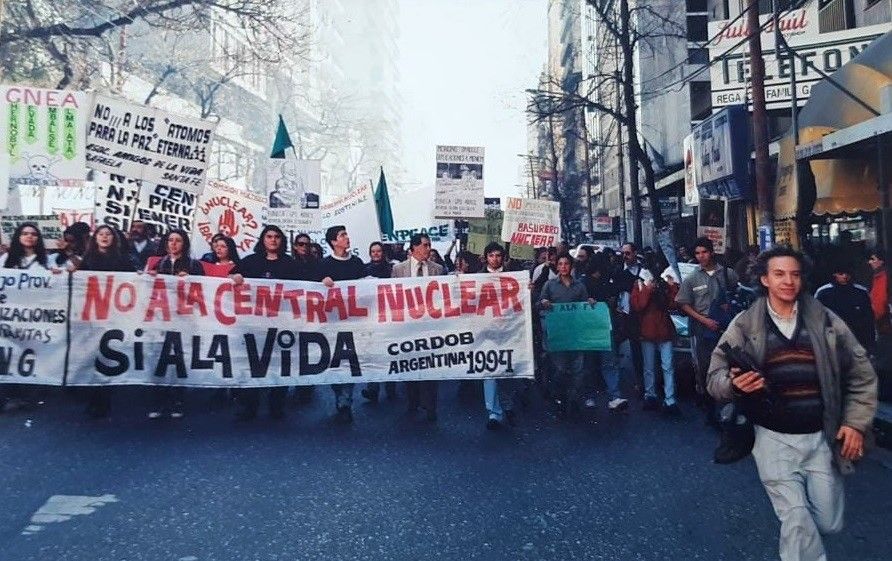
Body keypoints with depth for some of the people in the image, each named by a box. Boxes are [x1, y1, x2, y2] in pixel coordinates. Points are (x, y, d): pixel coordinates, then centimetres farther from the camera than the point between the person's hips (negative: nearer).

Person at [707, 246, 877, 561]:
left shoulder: (827, 321, 1)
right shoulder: (744, 325, -5)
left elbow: (862, 375, 9)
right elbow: (715, 376, -4)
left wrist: (856, 422, 1)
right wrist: (734, 383, -26)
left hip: (822, 437, 3)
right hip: (774, 438, -2)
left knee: (829, 524, 13)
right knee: (798, 524, -10)